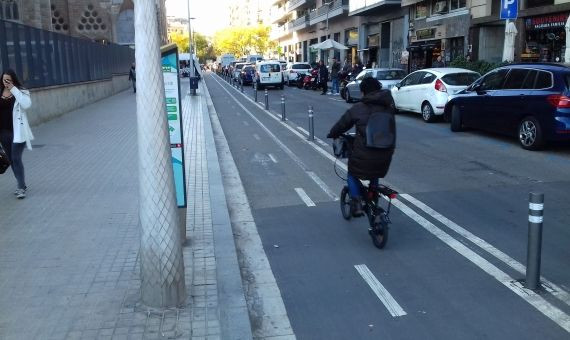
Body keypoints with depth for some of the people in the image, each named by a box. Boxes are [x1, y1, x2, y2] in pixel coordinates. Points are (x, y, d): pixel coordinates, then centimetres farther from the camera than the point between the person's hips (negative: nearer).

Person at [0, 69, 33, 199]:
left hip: (17, 131, -5)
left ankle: (21, 187, 2)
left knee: (16, 159, -7)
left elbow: (26, 104, -24)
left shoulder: (20, 92, -5)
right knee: (11, 159, 12)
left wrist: (14, 90, -21)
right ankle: (22, 185, 26)